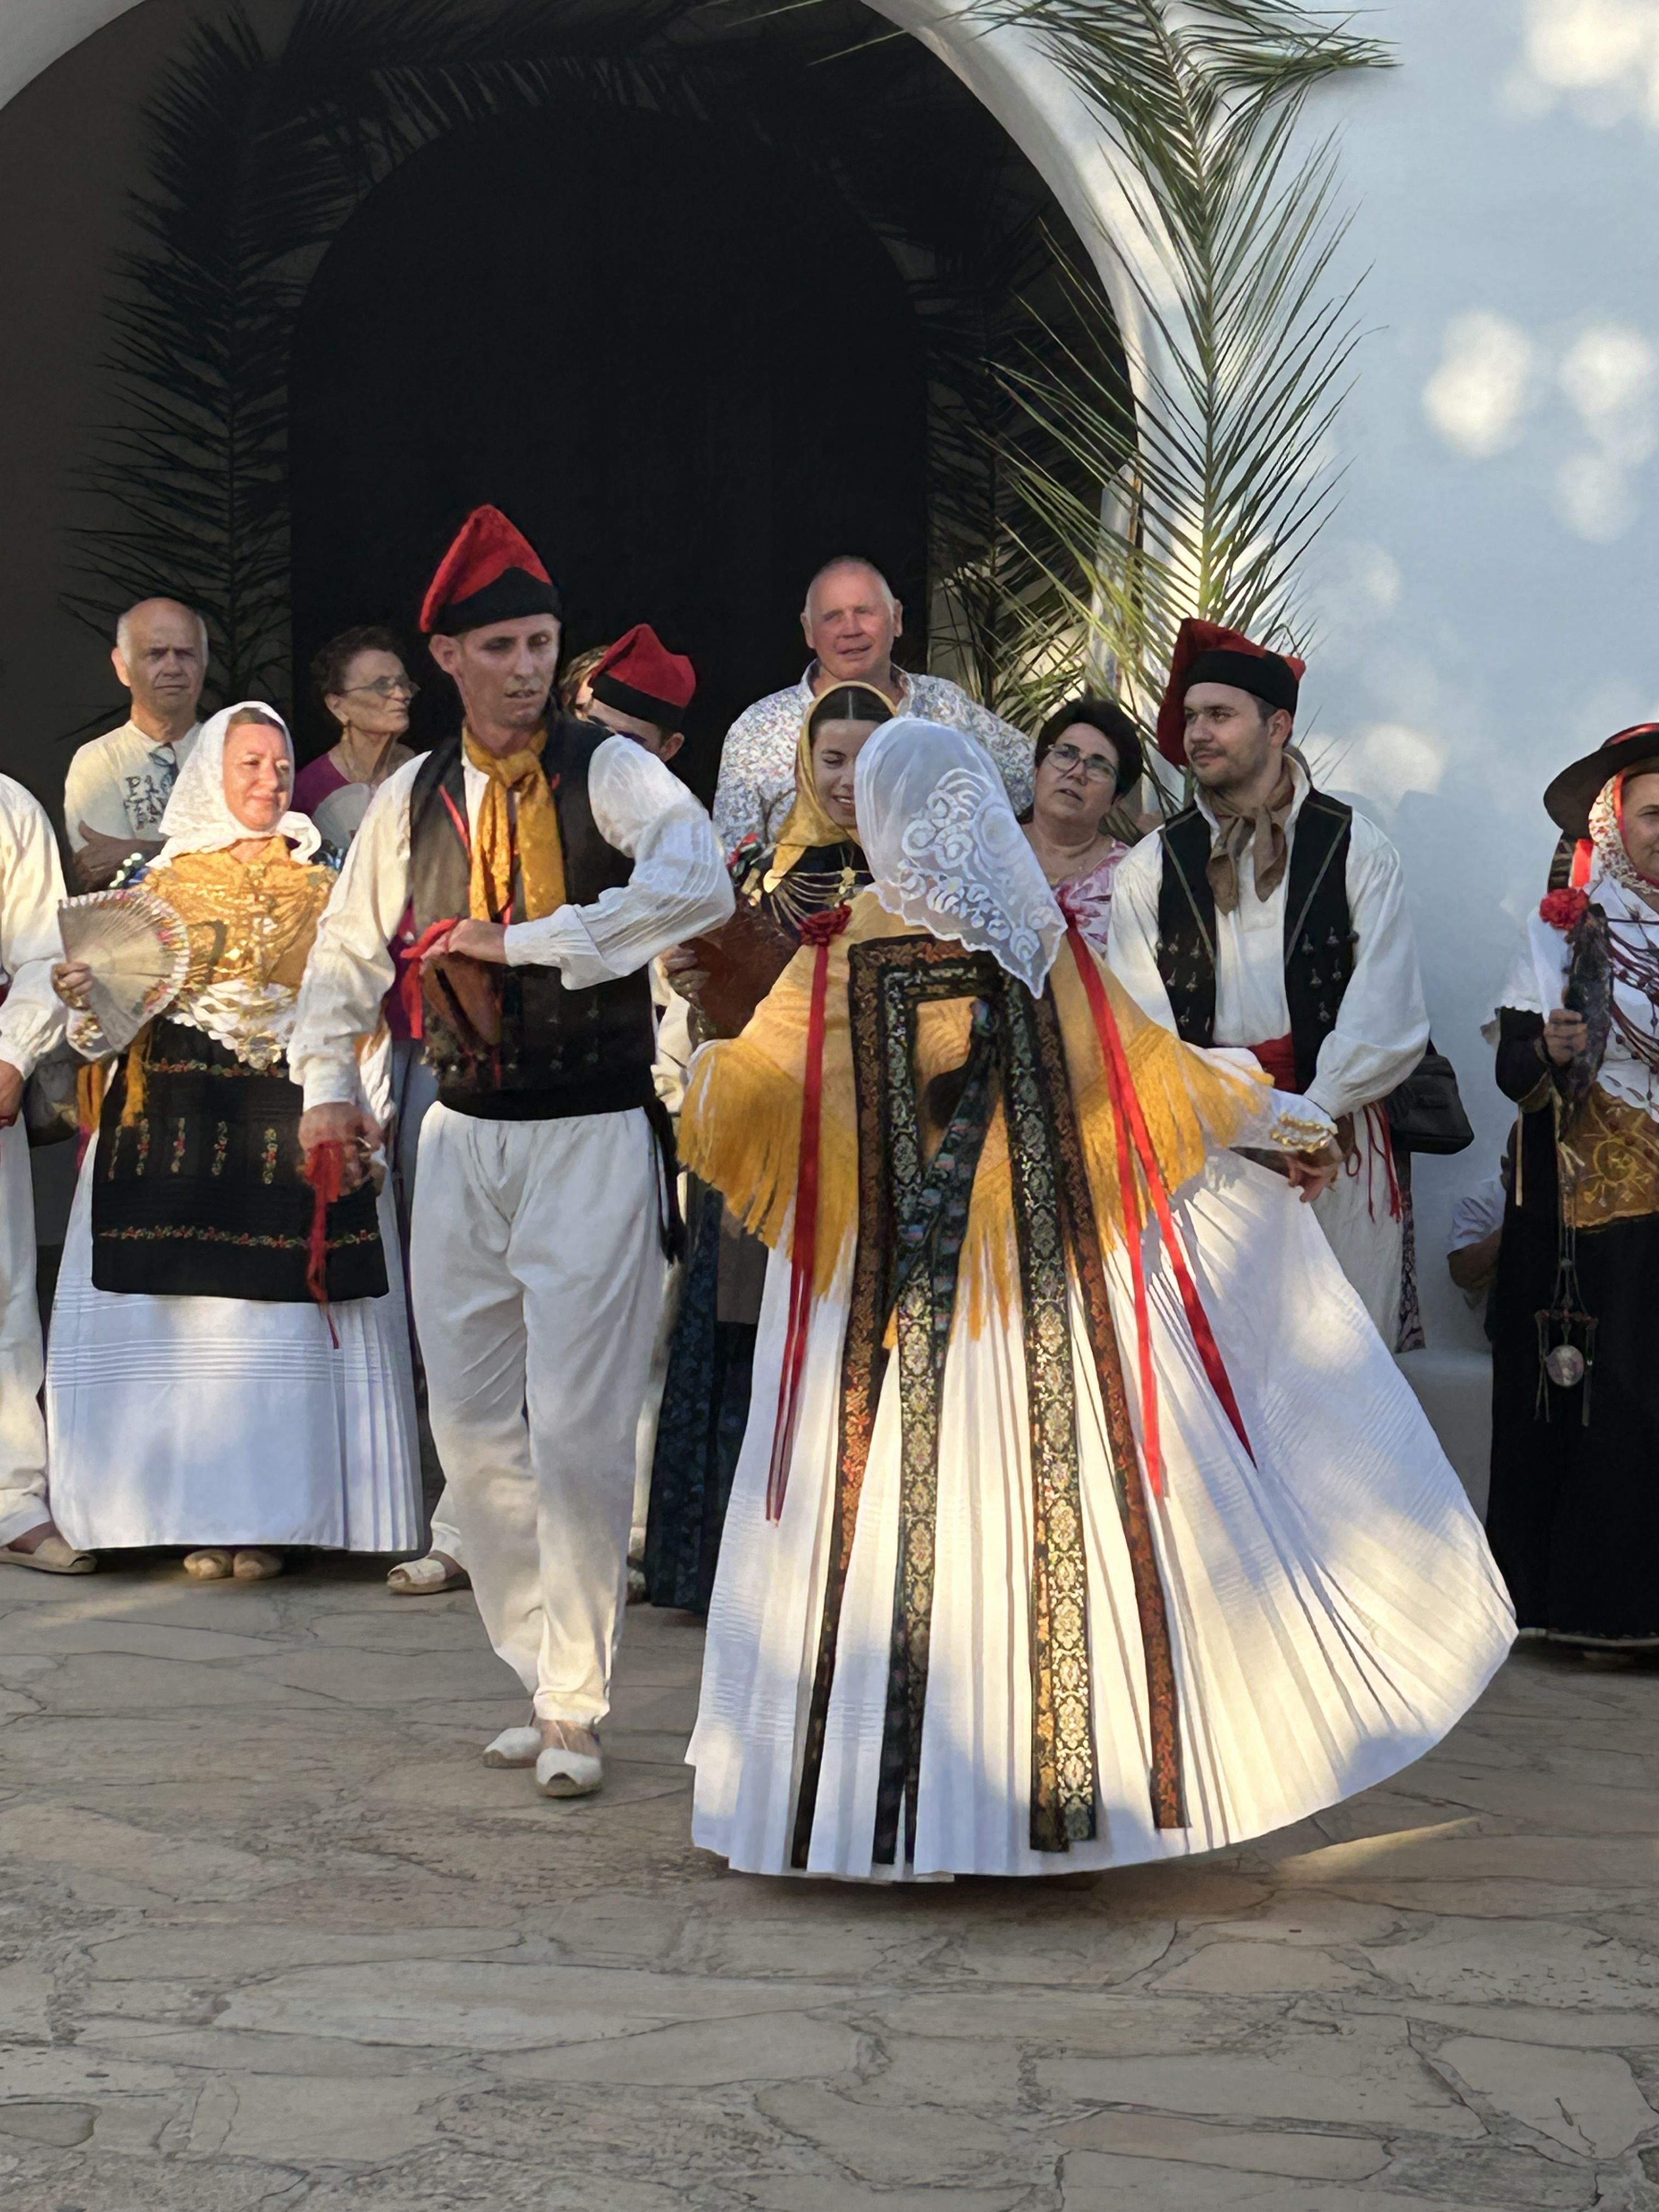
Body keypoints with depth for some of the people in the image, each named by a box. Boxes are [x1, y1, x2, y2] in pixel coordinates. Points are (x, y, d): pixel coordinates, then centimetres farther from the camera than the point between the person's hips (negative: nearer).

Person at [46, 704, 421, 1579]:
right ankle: (201, 1515, 2)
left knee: (284, 1317, -4)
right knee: (186, 1325, -4)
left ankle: (269, 1519, 2)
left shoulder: (321, 888, 13)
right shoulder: (162, 883, 10)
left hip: (292, 1132, 1)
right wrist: (83, 995, -17)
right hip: (176, 1129, 0)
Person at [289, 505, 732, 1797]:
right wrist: (330, 1079, 4)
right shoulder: (414, 798, 7)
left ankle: (573, 1710, 6)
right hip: (464, 1139, 5)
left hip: (593, 1134, -5)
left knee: (578, 1428, -6)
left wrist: (527, 939, -22)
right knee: (473, 1427, 10)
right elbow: (351, 948, 18)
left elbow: (699, 886, -25)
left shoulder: (610, 773, -7)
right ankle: (542, 1675, 24)